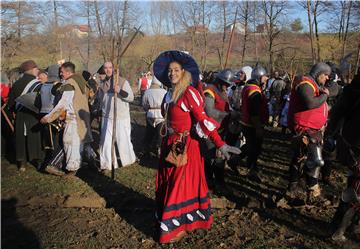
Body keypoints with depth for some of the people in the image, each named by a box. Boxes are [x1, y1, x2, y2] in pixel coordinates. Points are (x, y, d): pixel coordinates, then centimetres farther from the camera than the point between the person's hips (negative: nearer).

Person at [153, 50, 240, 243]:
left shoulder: (189, 92, -14)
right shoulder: (169, 94, 9)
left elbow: (203, 120, -20)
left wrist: (220, 144, -27)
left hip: (185, 146, -7)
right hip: (169, 144, 7)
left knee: (181, 184, 2)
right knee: (167, 183, 16)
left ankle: (179, 226, 17)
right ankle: (167, 219, 34)